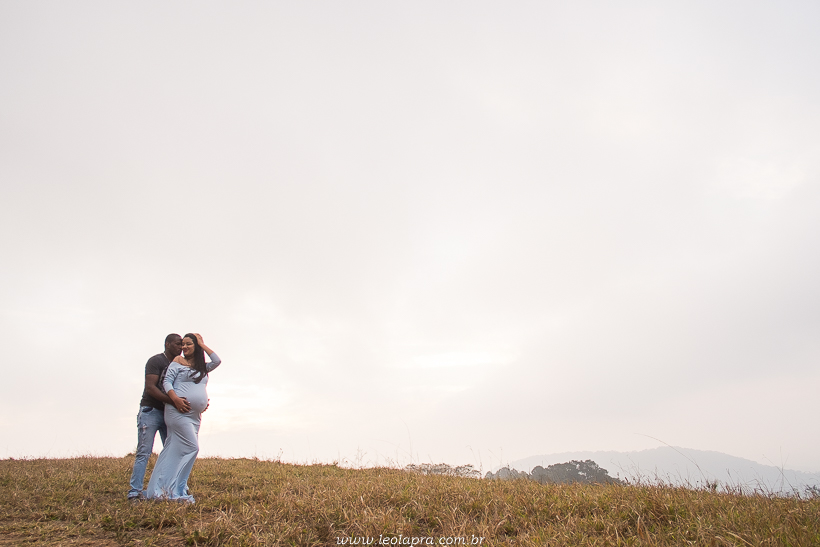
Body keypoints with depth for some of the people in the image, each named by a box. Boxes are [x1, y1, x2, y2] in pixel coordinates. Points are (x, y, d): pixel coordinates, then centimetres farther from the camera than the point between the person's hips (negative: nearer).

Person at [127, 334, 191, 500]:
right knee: (144, 452, -8)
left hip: (169, 413, 7)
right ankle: (135, 491, -5)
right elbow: (150, 387, -19)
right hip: (151, 411, -7)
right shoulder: (156, 361, -7)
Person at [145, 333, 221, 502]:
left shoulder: (203, 368, 18)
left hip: (195, 416, 6)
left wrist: (202, 344, 7)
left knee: (175, 451, 6)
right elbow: (167, 381, -5)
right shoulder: (178, 361, 3)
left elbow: (217, 361, 4)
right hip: (179, 411, -6)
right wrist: (175, 398, -22)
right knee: (191, 447, -11)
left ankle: (158, 490, 11)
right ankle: (175, 490, -3)